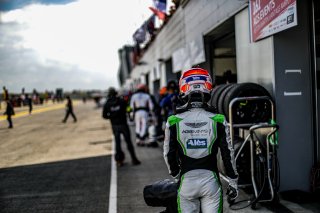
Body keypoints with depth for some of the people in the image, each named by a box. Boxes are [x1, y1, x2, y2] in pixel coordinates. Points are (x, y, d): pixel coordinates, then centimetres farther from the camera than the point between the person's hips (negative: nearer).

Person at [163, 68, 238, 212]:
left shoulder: (173, 122, -6)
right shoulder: (218, 121, -6)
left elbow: (169, 155, 0)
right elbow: (228, 154, -3)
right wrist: (233, 182, 8)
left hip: (186, 180, 0)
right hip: (211, 180, 0)